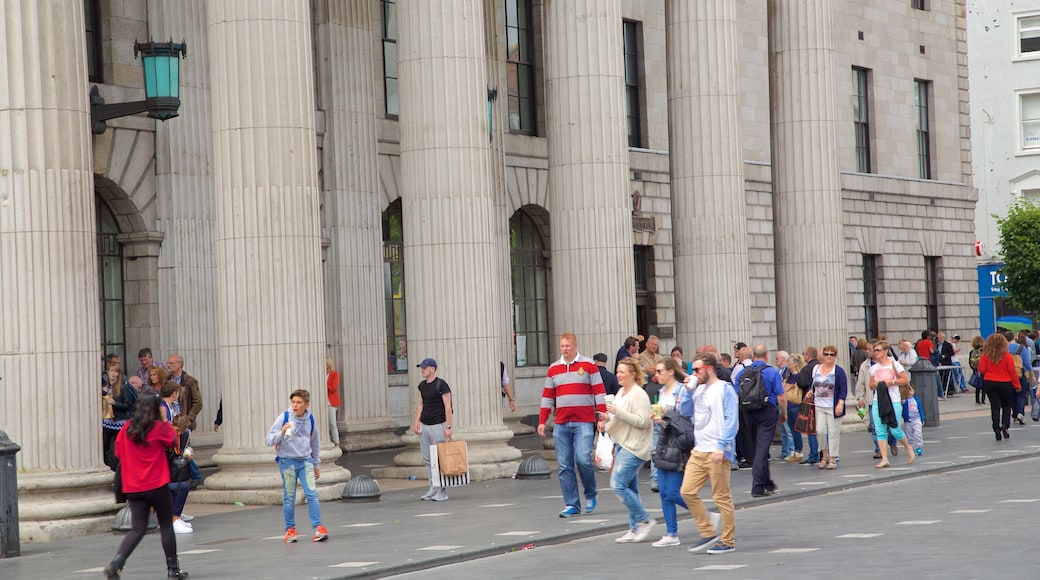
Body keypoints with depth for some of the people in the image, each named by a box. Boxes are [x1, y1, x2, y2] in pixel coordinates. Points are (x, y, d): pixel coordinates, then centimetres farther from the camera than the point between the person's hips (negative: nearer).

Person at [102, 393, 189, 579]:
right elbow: (173, 440, 8)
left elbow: (118, 452, 13)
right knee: (166, 526, 9)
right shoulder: (159, 427, -9)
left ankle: (115, 563, -14)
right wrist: (165, 422, 14)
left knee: (137, 529, 5)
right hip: (157, 486, -4)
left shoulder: (127, 428, 3)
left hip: (133, 487, 4)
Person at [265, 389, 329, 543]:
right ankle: (290, 530, 14)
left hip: (305, 460, 2)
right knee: (289, 498, 2)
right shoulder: (284, 418, -6)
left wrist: (316, 465, 23)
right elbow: (270, 440, -6)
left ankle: (318, 528, -9)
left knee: (312, 494, -9)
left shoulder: (310, 420, 5)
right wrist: (281, 433, -25)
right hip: (287, 461, -2)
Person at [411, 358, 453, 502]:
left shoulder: (441, 384, -10)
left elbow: (447, 407, -12)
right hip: (424, 425, 7)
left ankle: (441, 490, -1)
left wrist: (448, 427, -17)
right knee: (427, 459, 8)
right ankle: (433, 488, 14)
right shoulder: (422, 386, 11)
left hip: (438, 425, -7)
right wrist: (417, 422, 8)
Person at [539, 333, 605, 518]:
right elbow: (547, 397, 16)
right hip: (561, 424, 4)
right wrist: (542, 421, 9)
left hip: (584, 422, -4)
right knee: (565, 465, 1)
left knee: (583, 458, -18)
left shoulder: (588, 365, 2)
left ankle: (590, 495, 5)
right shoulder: (553, 369, 13)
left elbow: (599, 392, 0)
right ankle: (571, 505, 7)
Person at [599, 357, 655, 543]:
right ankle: (635, 528, 14)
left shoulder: (639, 394, -13)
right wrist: (608, 419, 6)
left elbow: (643, 421, -20)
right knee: (629, 489, 10)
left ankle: (644, 520, -3)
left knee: (618, 485, -14)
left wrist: (618, 412, -22)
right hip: (621, 444, 10)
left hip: (634, 446, -9)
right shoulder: (621, 393, 15)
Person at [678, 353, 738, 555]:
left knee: (722, 497, -2)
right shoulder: (699, 389, 14)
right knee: (687, 492, 3)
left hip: (717, 452, -8)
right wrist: (687, 390, 4)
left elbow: (731, 420, -14)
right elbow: (685, 411, 17)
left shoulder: (724, 389, -8)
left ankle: (728, 542, 7)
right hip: (698, 452, 8)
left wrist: (721, 447, -21)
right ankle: (709, 533, 13)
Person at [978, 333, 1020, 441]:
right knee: (1006, 406, 15)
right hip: (1005, 383, -1)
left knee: (995, 406, 6)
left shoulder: (985, 355, -8)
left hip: (989, 383, 1)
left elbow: (981, 370, -6)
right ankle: (1005, 425, -3)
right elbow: (1012, 371, -8)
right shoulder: (1006, 356, -11)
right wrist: (1017, 385, 1)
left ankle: (996, 429, 1)